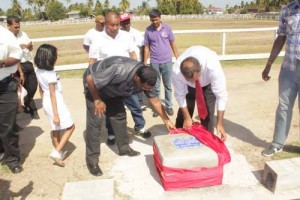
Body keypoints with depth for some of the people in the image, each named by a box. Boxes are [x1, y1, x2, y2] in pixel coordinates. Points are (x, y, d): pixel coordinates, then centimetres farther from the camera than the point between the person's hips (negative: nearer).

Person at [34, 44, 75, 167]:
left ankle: (59, 152, 31)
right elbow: (53, 95, -23)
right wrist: (56, 115, -20)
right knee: (70, 127, 6)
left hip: (46, 103, 8)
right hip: (56, 103, -8)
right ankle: (56, 152, 0)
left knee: (56, 129, 19)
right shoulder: (51, 74, -23)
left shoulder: (39, 71, 2)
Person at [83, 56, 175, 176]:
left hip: (112, 88, 7)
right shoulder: (119, 71, -42)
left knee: (119, 116, 6)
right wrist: (97, 100, -21)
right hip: (94, 84, -6)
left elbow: (154, 100, -7)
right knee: (95, 121, -9)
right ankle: (92, 160, 0)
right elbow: (90, 79, -33)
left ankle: (124, 148, 22)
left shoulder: (146, 78, -19)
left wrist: (167, 121, -5)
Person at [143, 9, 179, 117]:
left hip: (167, 61, 0)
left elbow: (173, 44, 5)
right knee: (156, 86, 9)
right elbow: (146, 48, 2)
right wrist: (144, 63, 1)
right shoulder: (148, 30, -2)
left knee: (168, 85, 10)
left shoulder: (167, 28, -2)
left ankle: (168, 106, 23)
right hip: (154, 62, 0)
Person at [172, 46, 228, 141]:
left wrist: (219, 124, -32)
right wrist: (187, 117, -16)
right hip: (187, 86, 1)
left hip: (208, 84, -1)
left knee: (207, 113, -7)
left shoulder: (212, 67, -44)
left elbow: (221, 95, -35)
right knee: (183, 113, 3)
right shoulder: (176, 71, -39)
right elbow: (180, 95, -23)